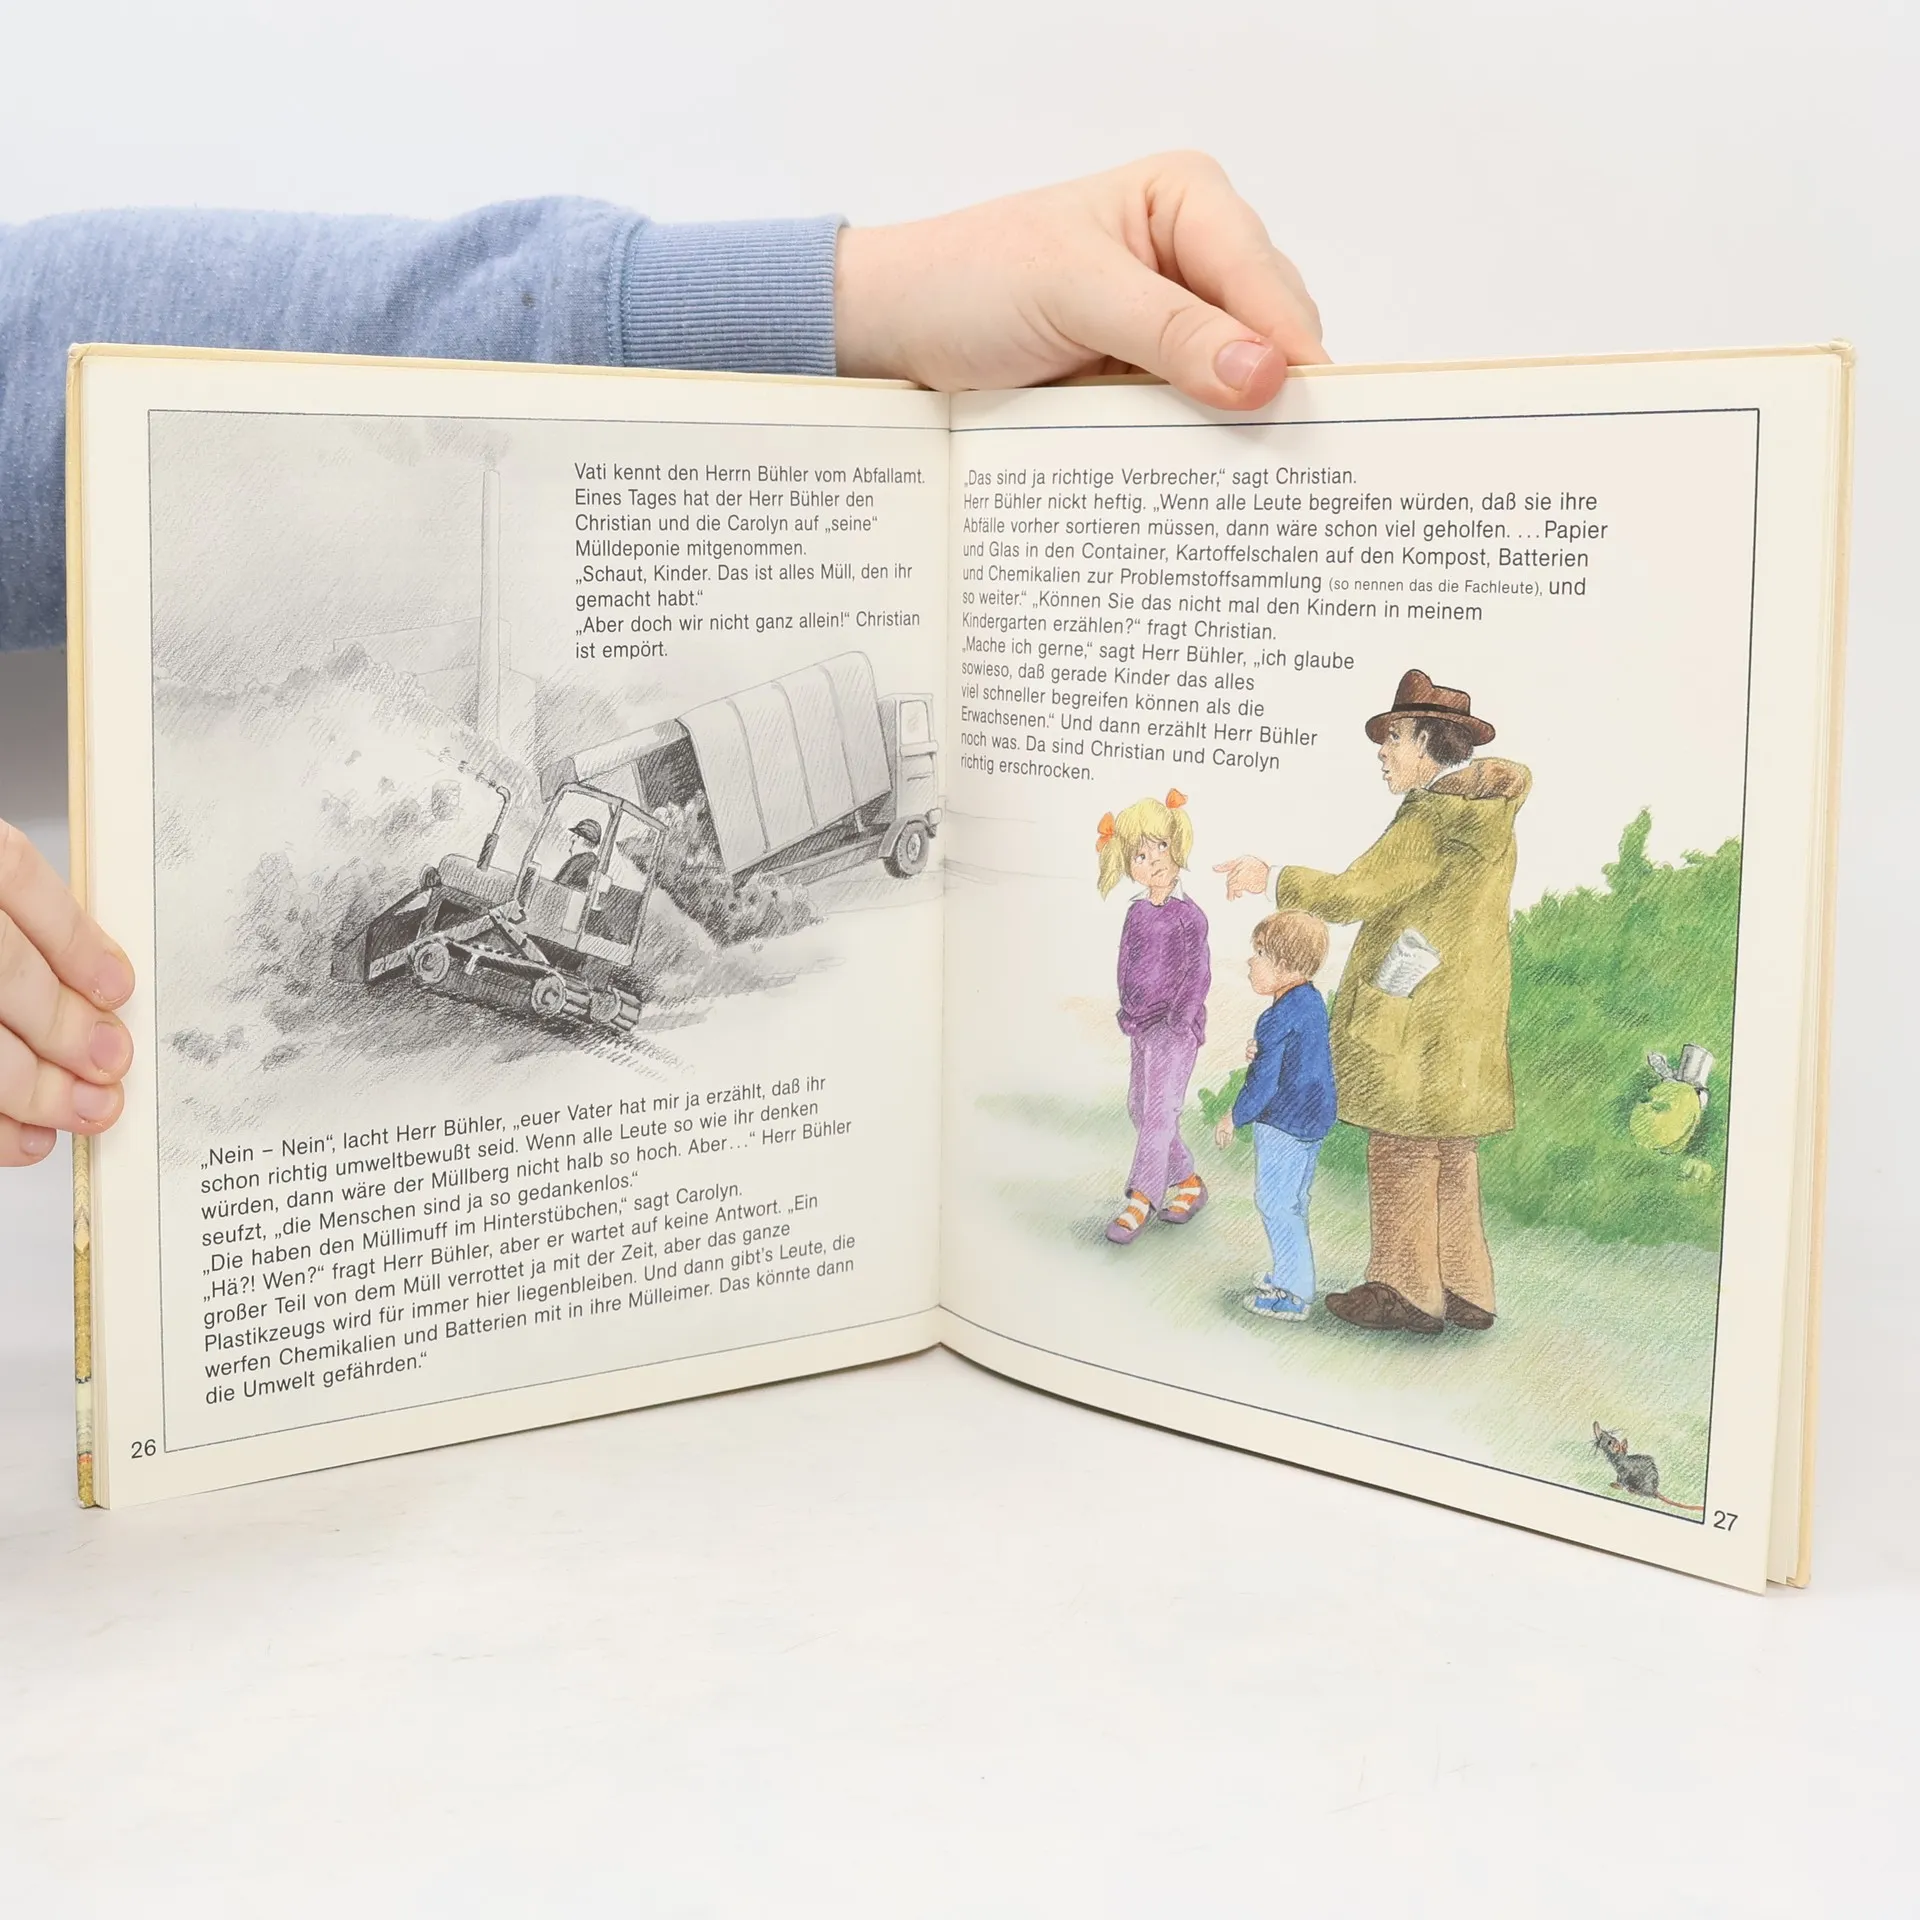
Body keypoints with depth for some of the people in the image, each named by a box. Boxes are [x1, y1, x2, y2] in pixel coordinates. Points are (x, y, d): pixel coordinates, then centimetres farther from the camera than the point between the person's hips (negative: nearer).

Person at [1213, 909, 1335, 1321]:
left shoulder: (1279, 1017, -23)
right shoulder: (1312, 1000, 7)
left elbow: (1265, 1080, -20)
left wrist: (1234, 1117, -7)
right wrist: (1260, 1052, 0)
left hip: (1283, 1123, -10)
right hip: (1314, 1116, 10)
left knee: (1275, 1203, -2)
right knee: (1293, 1201, 20)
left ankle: (1293, 1292, 1)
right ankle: (1291, 1274, 31)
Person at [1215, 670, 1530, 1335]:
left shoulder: (1432, 819, -17)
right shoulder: (1491, 812, 9)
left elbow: (1354, 895, -20)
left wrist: (1274, 879, -9)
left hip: (1413, 1017, -9)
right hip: (1468, 1021, 9)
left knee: (1401, 1152, -1)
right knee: (1451, 1155, 14)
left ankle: (1408, 1291, 5)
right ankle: (1465, 1289, 19)